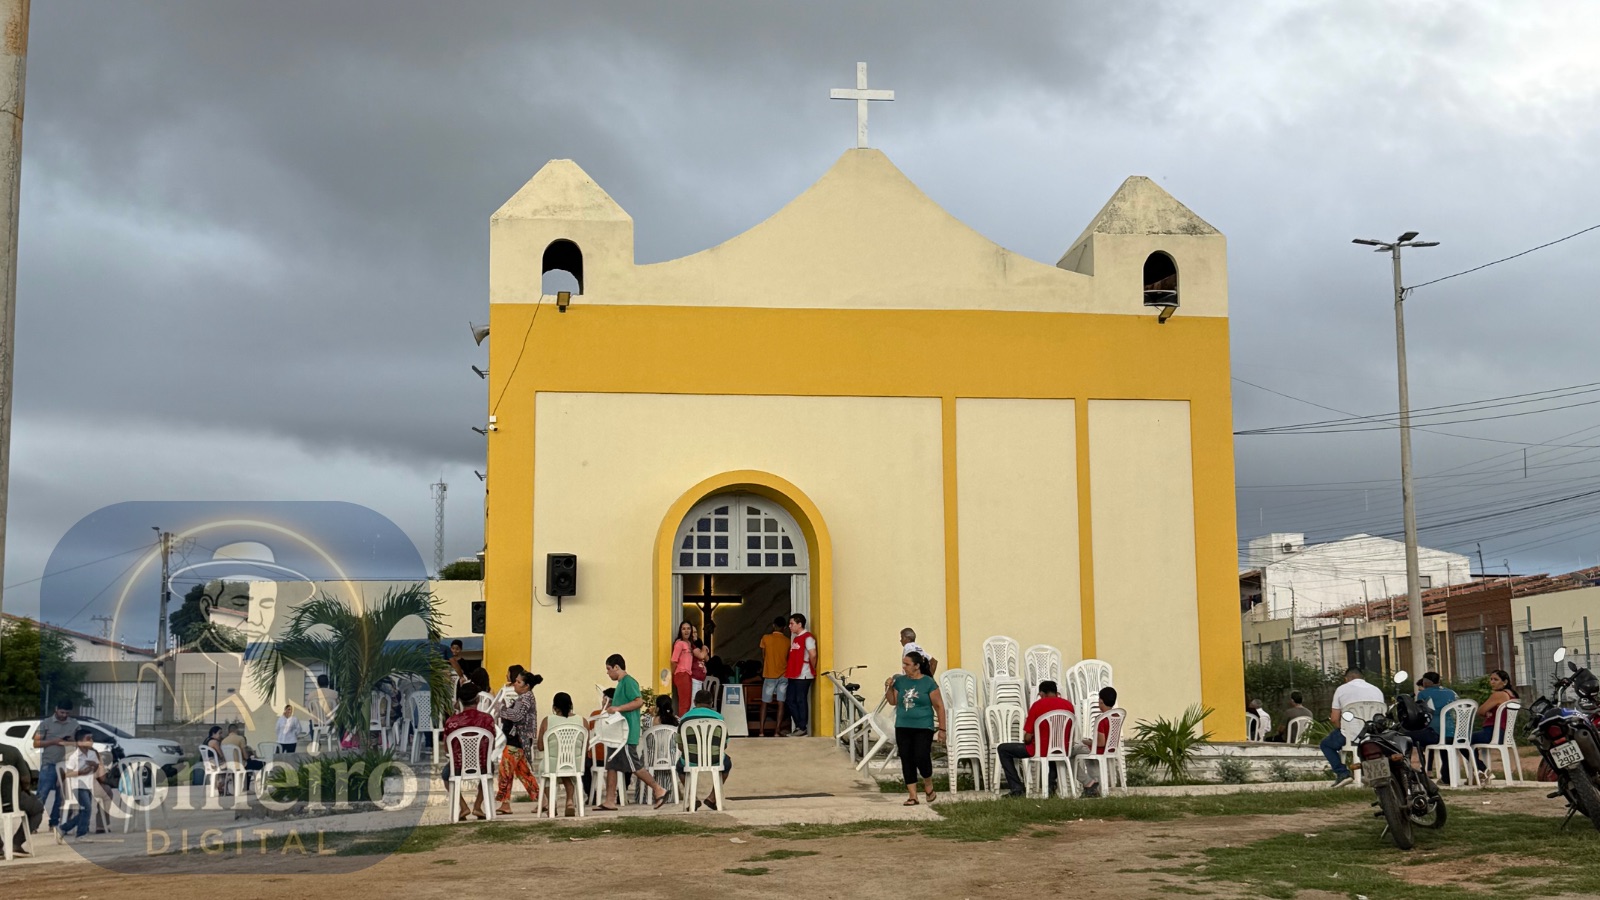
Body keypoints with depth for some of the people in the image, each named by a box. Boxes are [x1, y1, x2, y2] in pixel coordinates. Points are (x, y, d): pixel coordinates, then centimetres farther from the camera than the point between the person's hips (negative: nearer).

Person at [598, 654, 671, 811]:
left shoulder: (628, 682, -12)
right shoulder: (621, 683, 19)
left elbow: (639, 701, -23)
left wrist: (618, 708, -25)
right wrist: (611, 706, 19)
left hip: (627, 734, -11)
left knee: (634, 766, -9)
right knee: (611, 766, 6)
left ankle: (659, 790, -2)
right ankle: (609, 802, 7)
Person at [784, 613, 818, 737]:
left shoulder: (807, 637, -12)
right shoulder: (794, 637, 16)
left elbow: (813, 655, -19)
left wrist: (813, 669, -7)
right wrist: (788, 669, 12)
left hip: (803, 675, -9)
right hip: (793, 675, 9)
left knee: (801, 700, -3)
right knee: (791, 700, 11)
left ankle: (803, 728, 3)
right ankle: (798, 726, 20)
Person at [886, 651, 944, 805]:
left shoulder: (928, 683, -7)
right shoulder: (900, 681, 5)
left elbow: (939, 706, -4)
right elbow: (893, 701, 14)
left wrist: (941, 728, -5)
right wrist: (889, 687, -4)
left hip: (923, 728, -4)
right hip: (903, 727, 5)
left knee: (921, 757, -13)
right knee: (907, 761, 3)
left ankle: (929, 785, 17)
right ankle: (913, 796, 10)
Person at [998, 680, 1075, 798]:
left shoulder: (1037, 705, -8)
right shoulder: (1068, 704, 5)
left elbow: (1027, 738, -7)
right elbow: (1070, 734, 15)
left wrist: (1028, 741, 15)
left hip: (1041, 750, -5)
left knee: (1003, 749, 13)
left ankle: (1016, 789, 6)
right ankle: (1050, 785, 29)